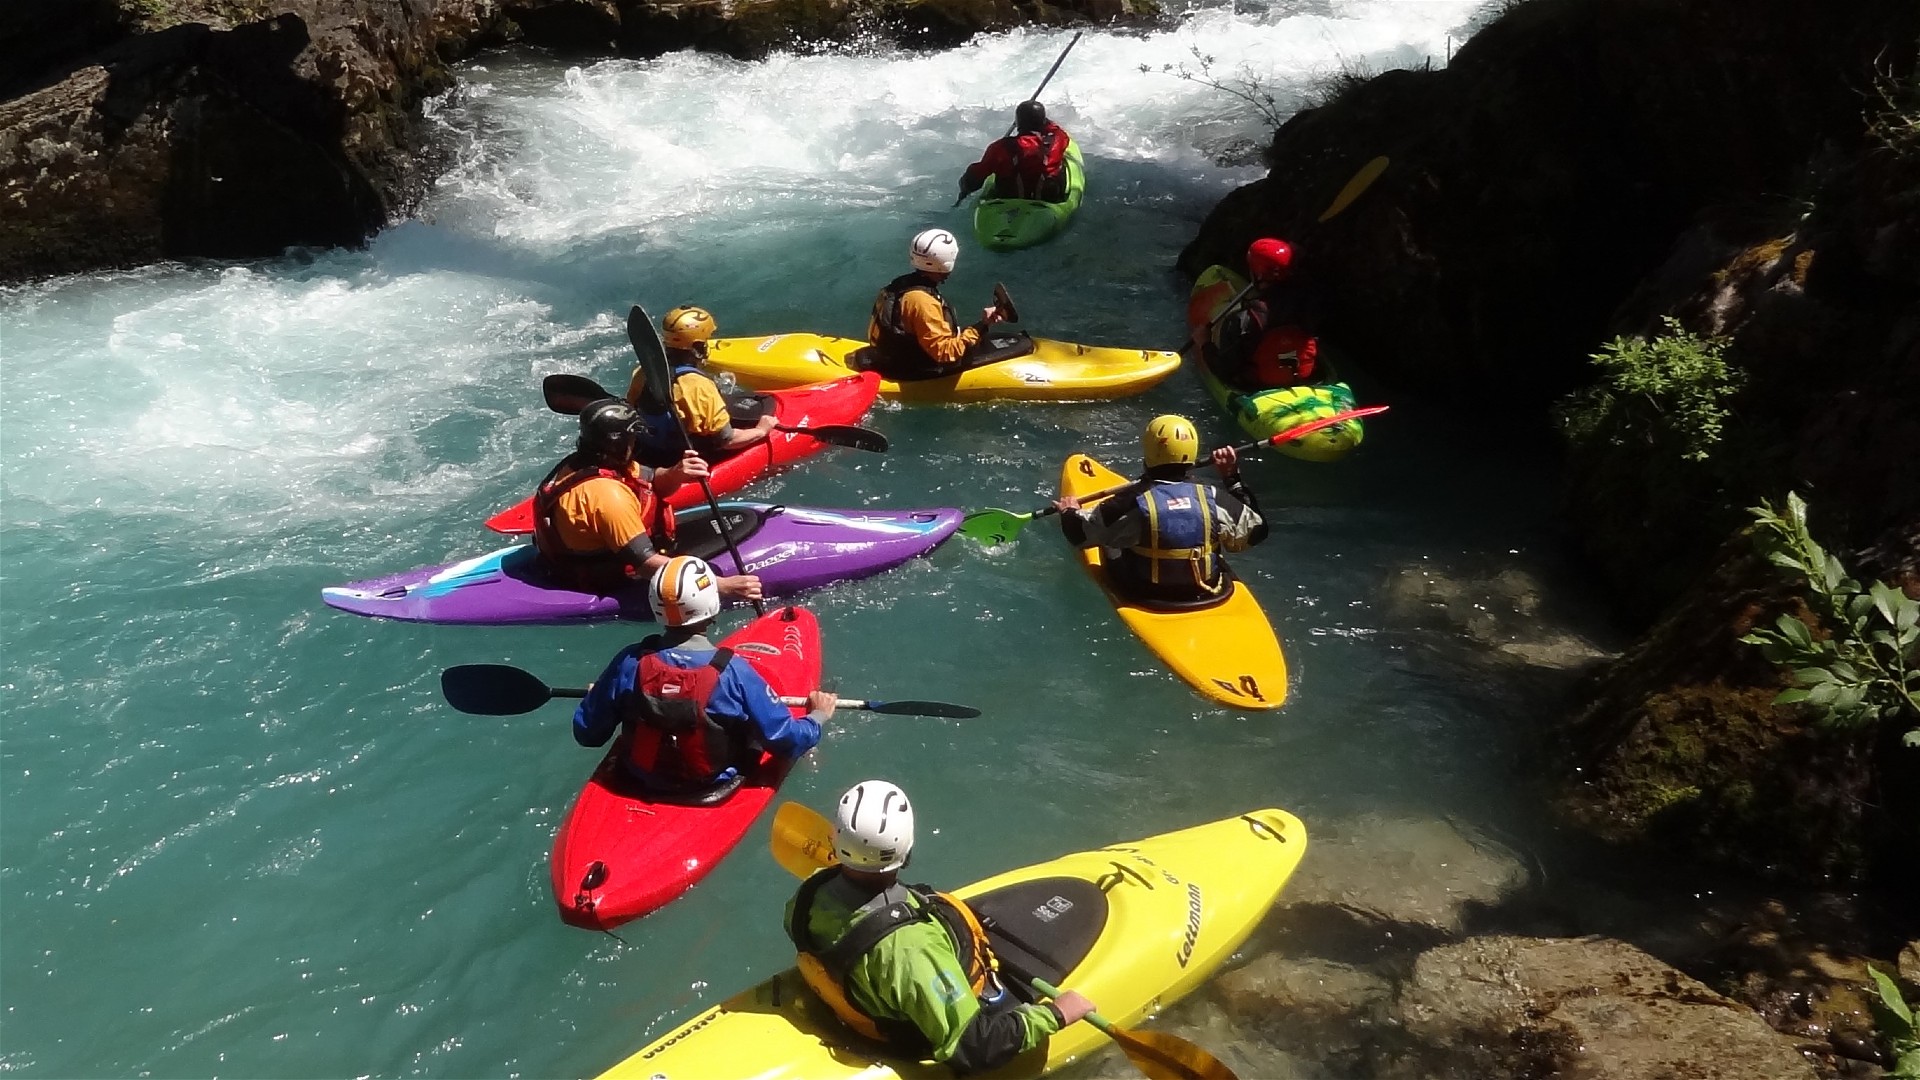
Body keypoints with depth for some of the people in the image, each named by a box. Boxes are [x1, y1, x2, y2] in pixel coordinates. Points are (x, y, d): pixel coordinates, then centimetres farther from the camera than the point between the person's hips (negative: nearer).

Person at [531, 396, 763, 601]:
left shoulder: (587, 462, -8)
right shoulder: (607, 494, -35)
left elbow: (653, 482, 1)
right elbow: (646, 565, -36)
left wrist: (675, 475, -24)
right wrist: (721, 586, -38)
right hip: (605, 580, -9)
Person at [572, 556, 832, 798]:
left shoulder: (630, 662, -20)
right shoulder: (735, 672, -27)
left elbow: (586, 734, -9)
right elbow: (785, 742, -19)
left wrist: (595, 696, 13)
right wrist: (818, 716, 1)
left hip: (640, 784, 3)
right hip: (714, 790, -3)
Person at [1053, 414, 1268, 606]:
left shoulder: (1130, 503, -23)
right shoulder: (1214, 499, -16)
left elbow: (1080, 532, -10)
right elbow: (1255, 529, 1)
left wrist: (1070, 512, 15)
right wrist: (1233, 478, 9)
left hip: (1145, 597, -2)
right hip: (1206, 597, 2)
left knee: (1111, 540, 23)